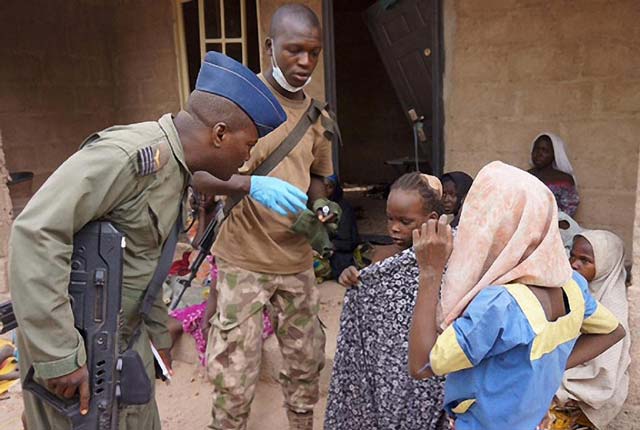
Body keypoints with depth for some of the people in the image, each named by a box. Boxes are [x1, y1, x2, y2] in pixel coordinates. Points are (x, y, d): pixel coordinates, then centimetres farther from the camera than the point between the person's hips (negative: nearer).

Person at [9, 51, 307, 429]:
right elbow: (37, 233, -28)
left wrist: (159, 330, 20)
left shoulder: (176, 170, 5)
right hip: (75, 341, -8)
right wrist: (58, 354, -26)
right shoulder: (129, 153, -24)